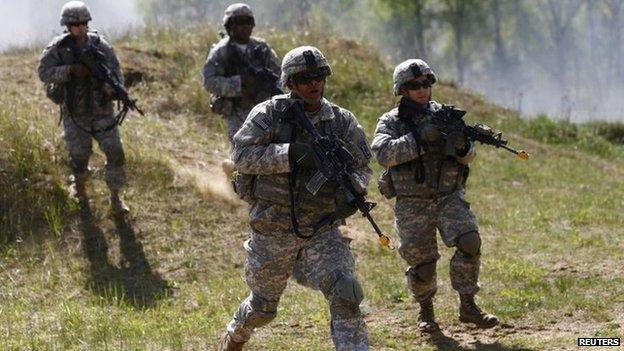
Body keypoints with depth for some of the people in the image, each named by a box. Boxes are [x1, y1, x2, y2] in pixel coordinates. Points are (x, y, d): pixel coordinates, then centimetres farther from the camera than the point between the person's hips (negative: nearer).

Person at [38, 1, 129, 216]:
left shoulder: (100, 45, -3)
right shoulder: (57, 47, -6)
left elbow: (114, 71, -7)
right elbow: (44, 73, -13)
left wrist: (115, 90, -28)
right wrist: (70, 70, -27)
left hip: (101, 109, 1)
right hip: (74, 111, -1)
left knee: (114, 152, -7)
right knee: (79, 156, 0)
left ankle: (115, 197, 7)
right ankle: (79, 189, 32)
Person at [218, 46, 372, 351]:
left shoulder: (342, 121, 1)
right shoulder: (269, 114, -8)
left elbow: (361, 166, 5)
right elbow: (242, 155, -18)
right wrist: (291, 154, -29)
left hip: (322, 231, 1)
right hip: (273, 231, -1)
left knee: (345, 295, -20)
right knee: (263, 307, 18)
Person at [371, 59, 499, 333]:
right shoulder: (390, 122, 1)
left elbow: (468, 157, 5)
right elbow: (384, 153, -19)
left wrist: (462, 144, -19)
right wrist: (420, 138, -26)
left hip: (449, 197, 1)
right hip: (412, 205, -1)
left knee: (469, 242, -21)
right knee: (422, 266, 0)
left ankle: (467, 305, -10)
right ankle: (425, 310, 27)